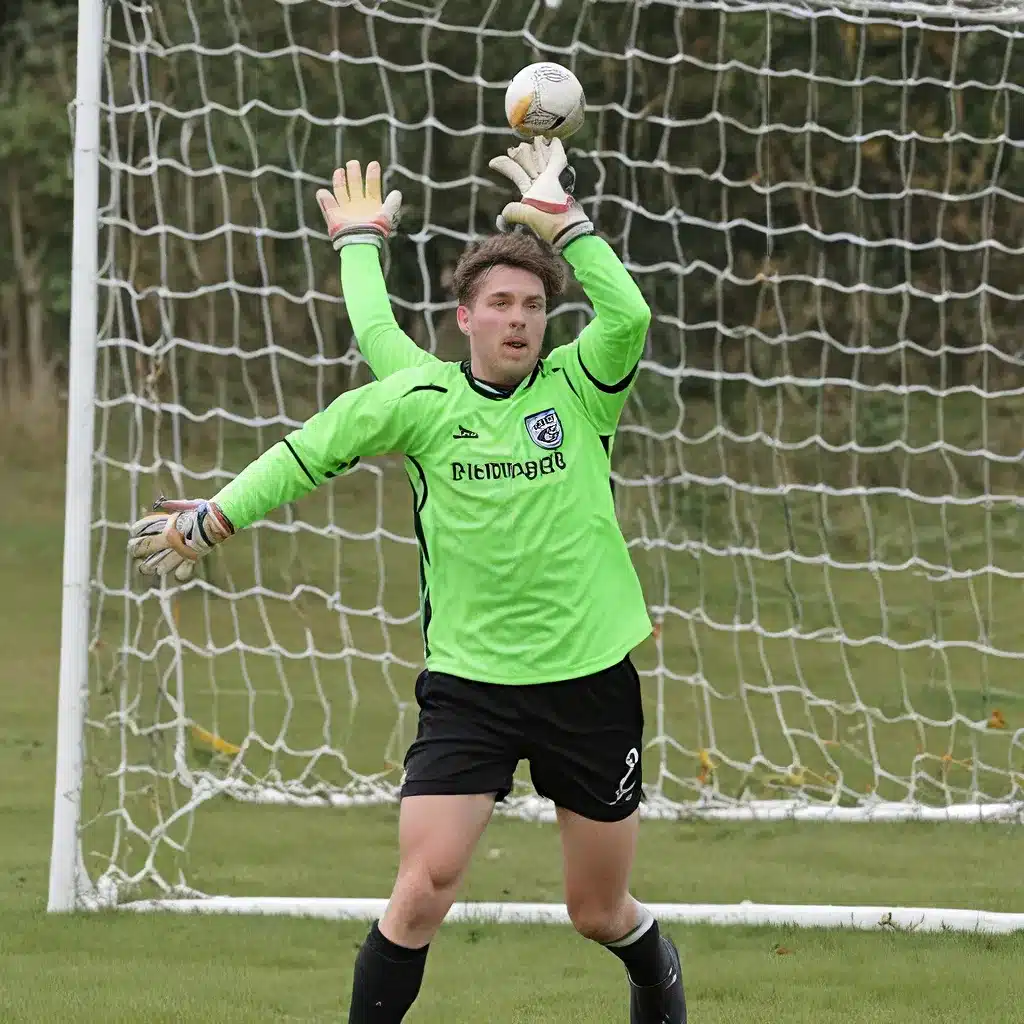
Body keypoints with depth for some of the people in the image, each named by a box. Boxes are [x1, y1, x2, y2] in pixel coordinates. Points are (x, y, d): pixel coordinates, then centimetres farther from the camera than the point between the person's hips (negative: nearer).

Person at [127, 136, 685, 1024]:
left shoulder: (577, 387, -2)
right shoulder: (420, 401, -2)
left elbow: (628, 317, -21)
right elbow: (312, 451, 9)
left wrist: (563, 219, -18)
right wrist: (210, 522, 13)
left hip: (590, 680, 0)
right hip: (469, 678, 0)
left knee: (600, 912, 12)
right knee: (424, 886, -15)